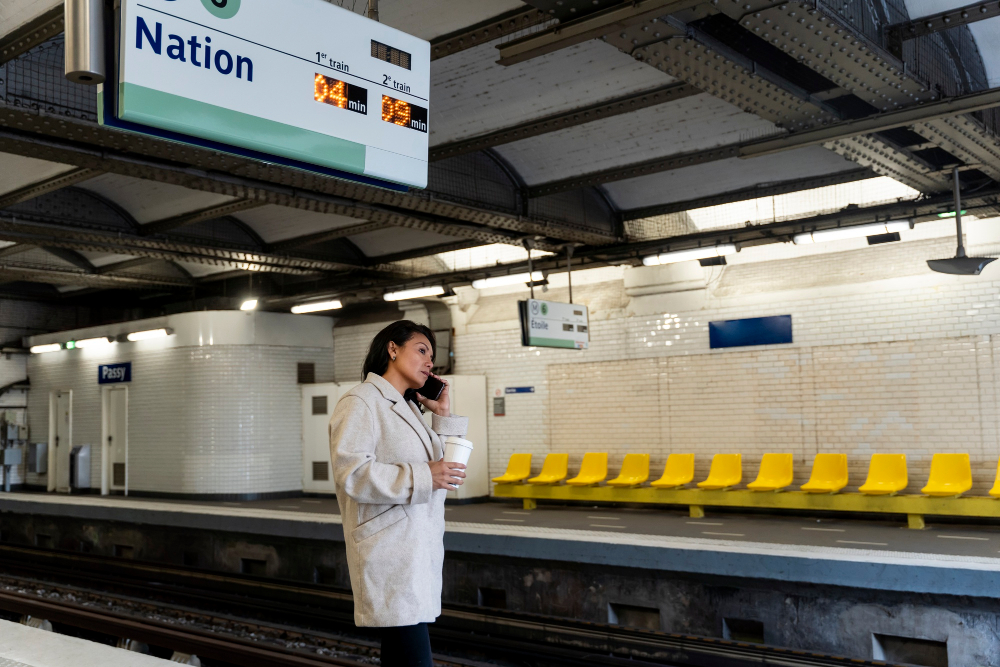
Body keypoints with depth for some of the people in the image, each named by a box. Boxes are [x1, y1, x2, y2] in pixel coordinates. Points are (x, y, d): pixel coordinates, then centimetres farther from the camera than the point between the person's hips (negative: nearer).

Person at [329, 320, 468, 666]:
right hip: (390, 555, -9)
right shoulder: (361, 402, -7)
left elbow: (445, 467, 22)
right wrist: (423, 478, -22)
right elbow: (351, 472, -19)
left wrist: (444, 416, 13)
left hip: (418, 551, 9)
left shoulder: (408, 408, 20)